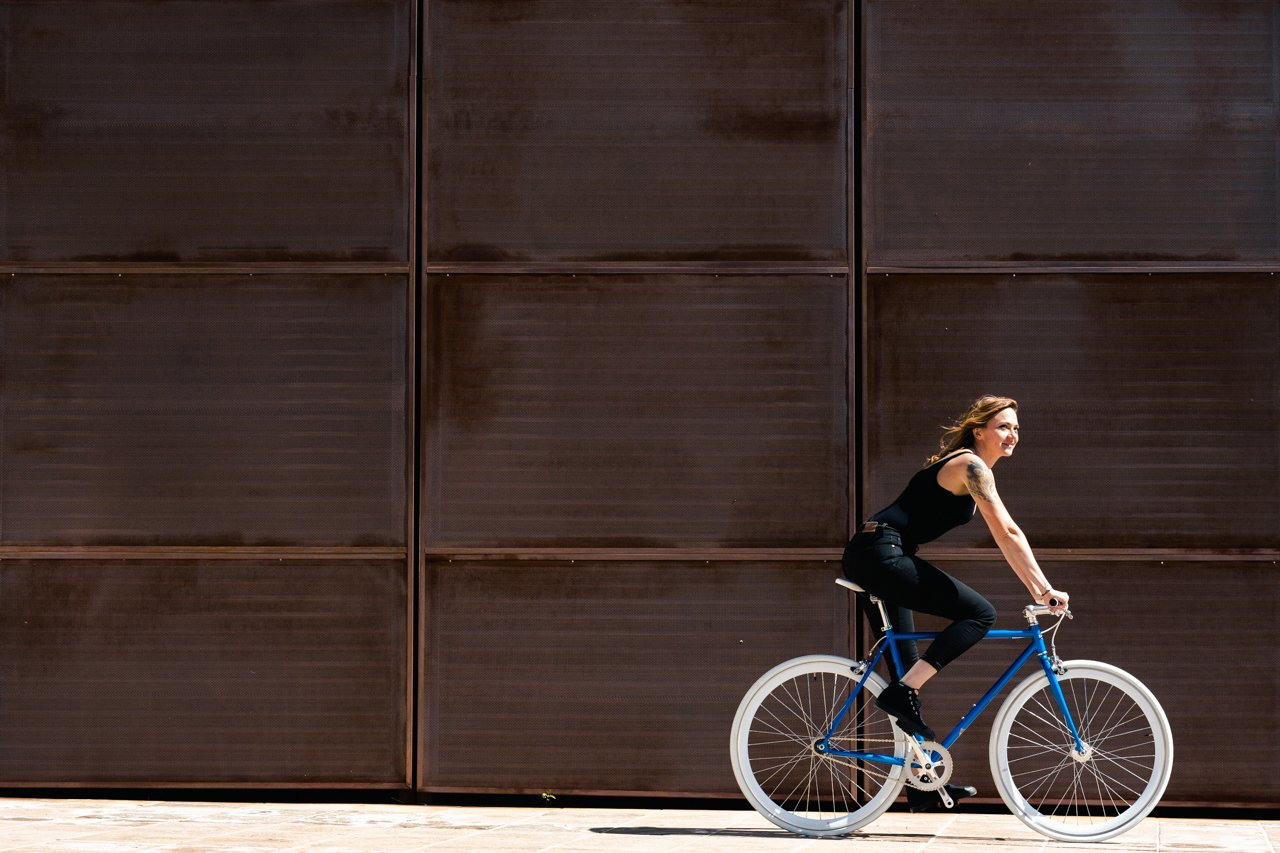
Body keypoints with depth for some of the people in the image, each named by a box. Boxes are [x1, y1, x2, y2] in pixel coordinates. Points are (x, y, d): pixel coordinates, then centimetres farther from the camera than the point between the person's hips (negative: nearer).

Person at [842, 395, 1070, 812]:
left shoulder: (974, 470, 21)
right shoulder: (971, 466, -9)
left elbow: (1004, 537, 22)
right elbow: (1008, 533, -16)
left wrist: (1036, 589, 16)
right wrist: (1046, 589, -17)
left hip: (868, 559, 11)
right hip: (880, 554, -11)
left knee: (908, 667, 12)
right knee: (980, 613, -15)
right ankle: (900, 694, -15)